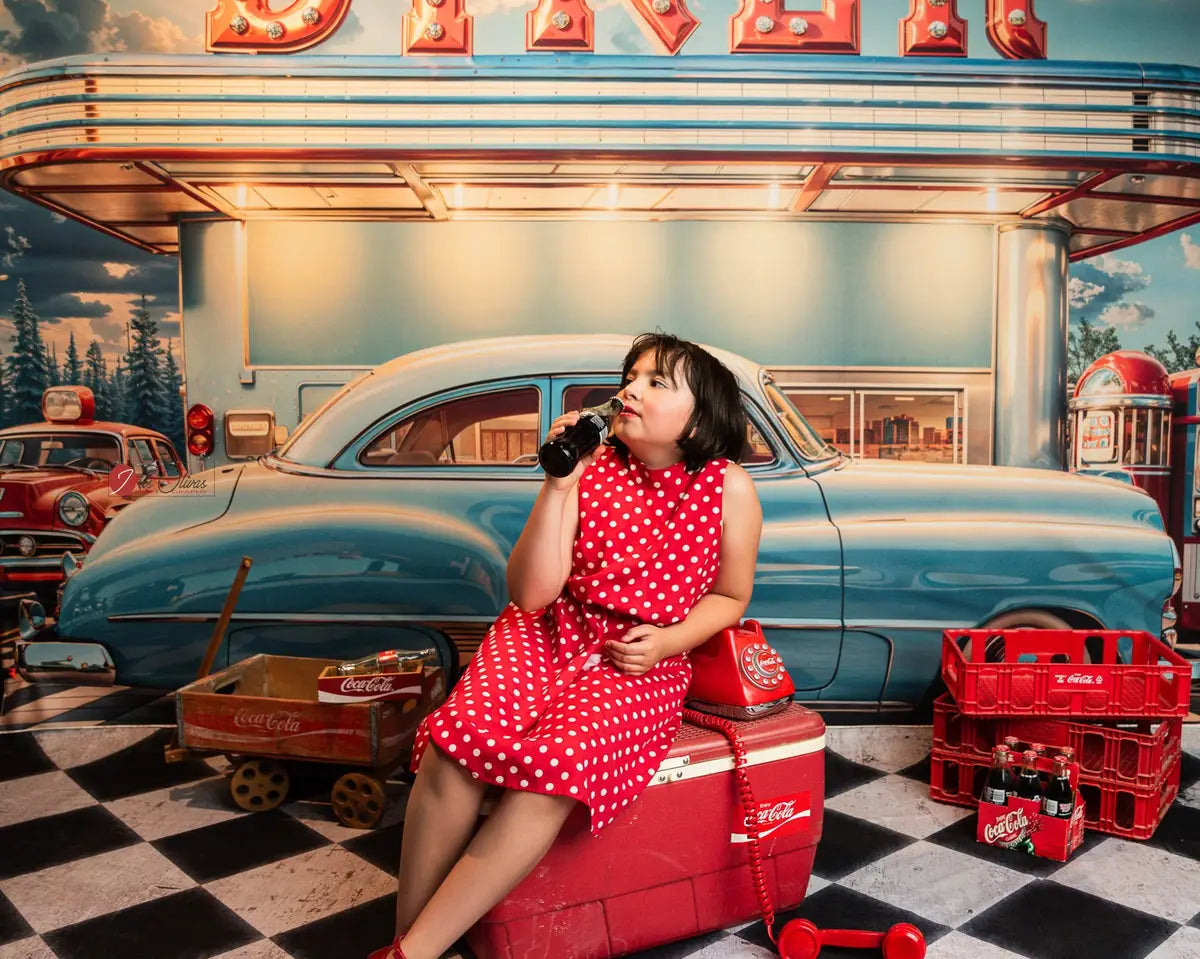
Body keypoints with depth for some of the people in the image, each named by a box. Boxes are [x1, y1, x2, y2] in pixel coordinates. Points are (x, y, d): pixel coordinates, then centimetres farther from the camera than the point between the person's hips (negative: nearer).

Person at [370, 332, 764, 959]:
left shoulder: (729, 489, -5)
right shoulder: (591, 468, -4)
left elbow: (729, 595, 9)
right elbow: (530, 595, -8)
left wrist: (667, 641, -9)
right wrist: (556, 487, -18)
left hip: (639, 665, -1)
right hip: (546, 635, 2)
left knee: (555, 766, -31)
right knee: (458, 735, -27)